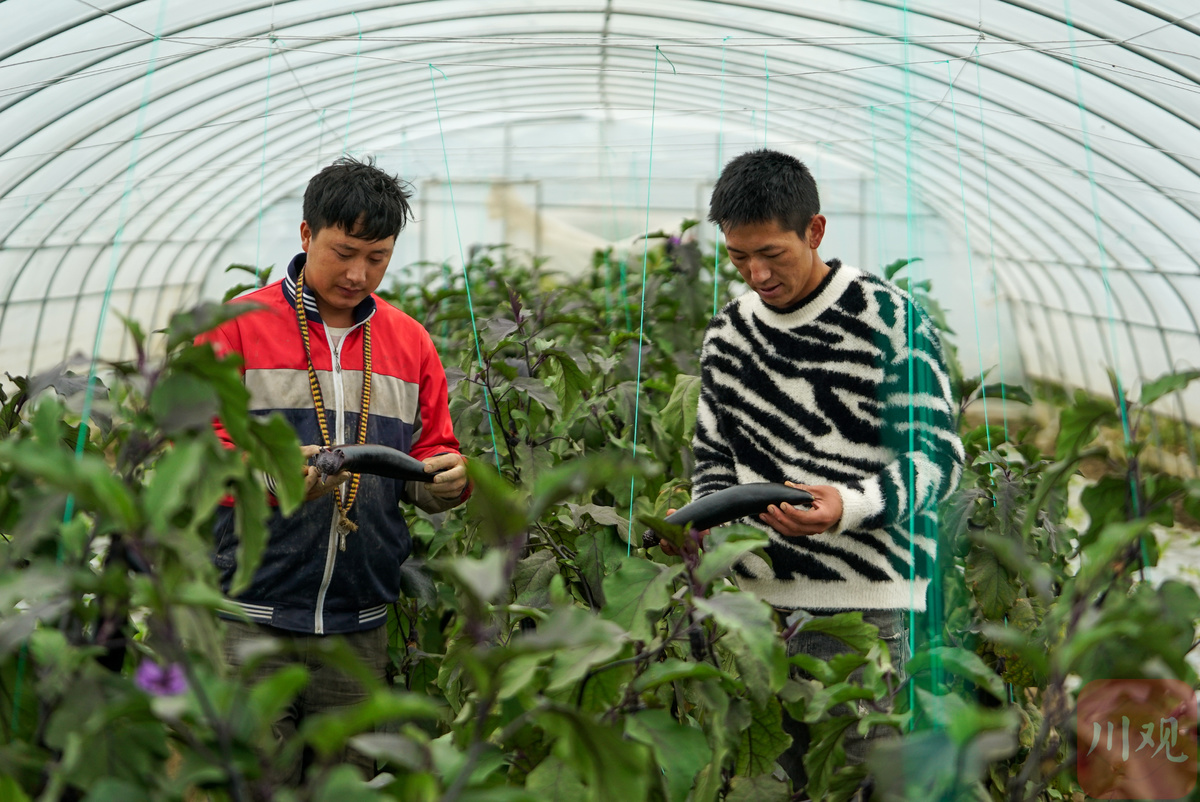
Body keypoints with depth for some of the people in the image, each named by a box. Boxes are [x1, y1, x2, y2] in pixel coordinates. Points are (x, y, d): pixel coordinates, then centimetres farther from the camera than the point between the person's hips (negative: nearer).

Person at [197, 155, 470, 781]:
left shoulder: (409, 342, 13)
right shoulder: (237, 326, 0)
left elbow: (431, 452, 16)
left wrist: (447, 479, -8)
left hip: (360, 625, 4)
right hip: (252, 617, -3)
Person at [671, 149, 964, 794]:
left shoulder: (888, 318, -4)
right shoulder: (726, 333, 12)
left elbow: (937, 456, -5)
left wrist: (848, 506, -22)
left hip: (863, 602, -4)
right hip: (758, 599, 5)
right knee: (780, 777, 7)